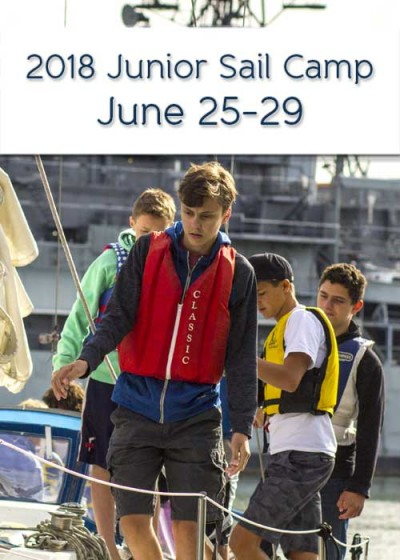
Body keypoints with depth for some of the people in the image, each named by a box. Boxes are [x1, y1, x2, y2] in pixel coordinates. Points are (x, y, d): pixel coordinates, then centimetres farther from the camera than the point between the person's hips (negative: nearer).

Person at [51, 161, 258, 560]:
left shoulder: (238, 273, 1)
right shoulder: (147, 251, 2)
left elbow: (242, 357, 2)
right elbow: (119, 316, -4)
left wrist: (242, 426, -3)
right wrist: (86, 361, -23)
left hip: (197, 415, -1)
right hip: (138, 409, 1)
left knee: (186, 526, -5)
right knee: (132, 519, -4)